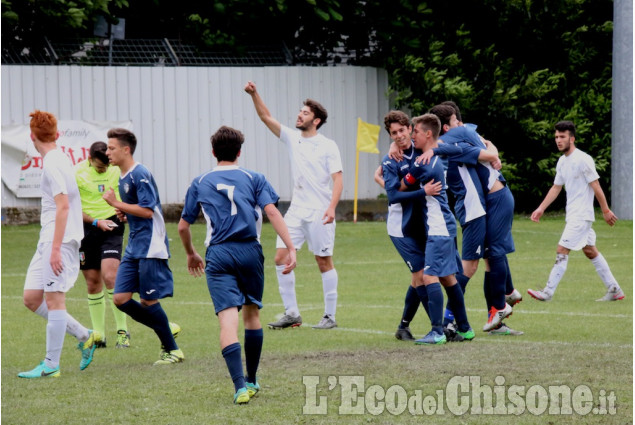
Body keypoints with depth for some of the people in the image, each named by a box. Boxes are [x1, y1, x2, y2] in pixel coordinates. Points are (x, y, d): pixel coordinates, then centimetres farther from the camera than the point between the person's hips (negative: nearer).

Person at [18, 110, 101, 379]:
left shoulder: (53, 164, -13)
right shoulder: (57, 160, 17)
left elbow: (63, 205, -19)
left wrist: (56, 248, -22)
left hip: (59, 240, -10)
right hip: (47, 241, 10)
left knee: (54, 300, -6)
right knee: (31, 298, 9)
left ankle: (51, 365, -4)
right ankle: (84, 336, 14)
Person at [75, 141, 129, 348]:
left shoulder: (117, 169, 0)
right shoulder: (77, 173, -5)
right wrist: (97, 222, -14)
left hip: (111, 226, -1)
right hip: (87, 229, 1)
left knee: (110, 277, -17)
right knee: (93, 283, 5)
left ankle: (123, 331, -8)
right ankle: (99, 335, 15)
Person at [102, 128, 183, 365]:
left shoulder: (140, 175, -14)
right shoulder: (123, 177, 15)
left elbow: (147, 211, -21)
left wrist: (117, 204, -16)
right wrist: (123, 212, 6)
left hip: (150, 247, -9)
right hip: (134, 248, 9)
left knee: (148, 301, -5)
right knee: (120, 299, 2)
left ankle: (172, 350, 7)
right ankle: (166, 328, 17)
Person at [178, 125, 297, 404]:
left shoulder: (200, 183, 12)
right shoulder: (254, 179, 9)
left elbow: (183, 227, 16)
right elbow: (272, 212, -6)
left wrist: (191, 254, 34)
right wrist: (290, 248, -8)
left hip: (218, 255, -1)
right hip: (250, 250, 1)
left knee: (228, 319, -10)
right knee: (252, 313, 19)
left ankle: (240, 386, -25)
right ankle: (251, 380, 27)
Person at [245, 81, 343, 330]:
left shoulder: (328, 146, -4)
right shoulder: (292, 138, 9)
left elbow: (337, 179, -8)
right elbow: (266, 117, 7)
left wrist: (332, 207, -21)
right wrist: (254, 95, -7)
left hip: (320, 212, -5)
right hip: (296, 211, 5)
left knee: (324, 262, 1)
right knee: (281, 257, -4)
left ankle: (330, 316, 8)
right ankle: (291, 314, 2)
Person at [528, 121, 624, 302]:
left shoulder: (583, 160, -15)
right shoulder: (562, 162, 11)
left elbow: (596, 186, -13)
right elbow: (556, 188, 19)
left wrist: (606, 211, -10)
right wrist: (541, 208, 14)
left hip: (581, 216, -9)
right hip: (572, 215, 9)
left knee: (562, 251, -11)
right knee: (591, 251, 12)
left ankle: (548, 292, -9)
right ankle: (614, 290, 17)